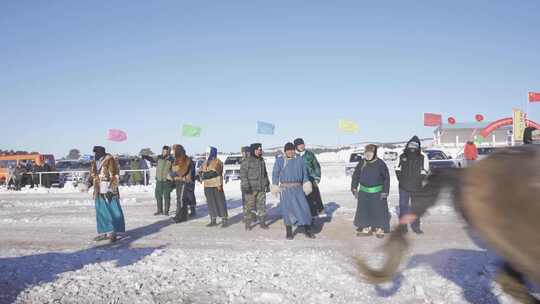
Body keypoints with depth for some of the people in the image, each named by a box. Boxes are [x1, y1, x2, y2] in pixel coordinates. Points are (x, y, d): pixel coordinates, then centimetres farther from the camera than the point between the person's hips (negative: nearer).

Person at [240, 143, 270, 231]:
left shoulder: (262, 161, 14)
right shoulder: (247, 161, -6)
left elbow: (265, 174, 23)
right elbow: (243, 174, -9)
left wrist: (267, 184, 21)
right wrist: (245, 185, -17)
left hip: (261, 188, 6)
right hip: (251, 188, -5)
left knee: (262, 205, 6)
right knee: (249, 206, -4)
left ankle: (262, 222, 15)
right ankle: (248, 224, 6)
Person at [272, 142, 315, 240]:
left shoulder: (299, 159, 8)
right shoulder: (279, 160, 2)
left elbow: (305, 173, 10)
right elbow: (275, 174, 3)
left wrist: (306, 184, 2)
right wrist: (275, 186, -3)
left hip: (298, 188, 2)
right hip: (285, 189, -2)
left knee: (304, 207, -2)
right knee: (287, 209, -2)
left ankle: (307, 231, 9)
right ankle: (288, 232, 11)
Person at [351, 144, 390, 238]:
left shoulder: (380, 163, -9)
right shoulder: (362, 163, -1)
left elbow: (386, 178, -5)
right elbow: (356, 176, 9)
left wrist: (385, 191, -9)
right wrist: (354, 188, 5)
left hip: (377, 192, -3)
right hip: (363, 192, 3)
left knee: (379, 211, 1)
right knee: (363, 210, 7)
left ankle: (380, 229, 16)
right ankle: (366, 228, 20)